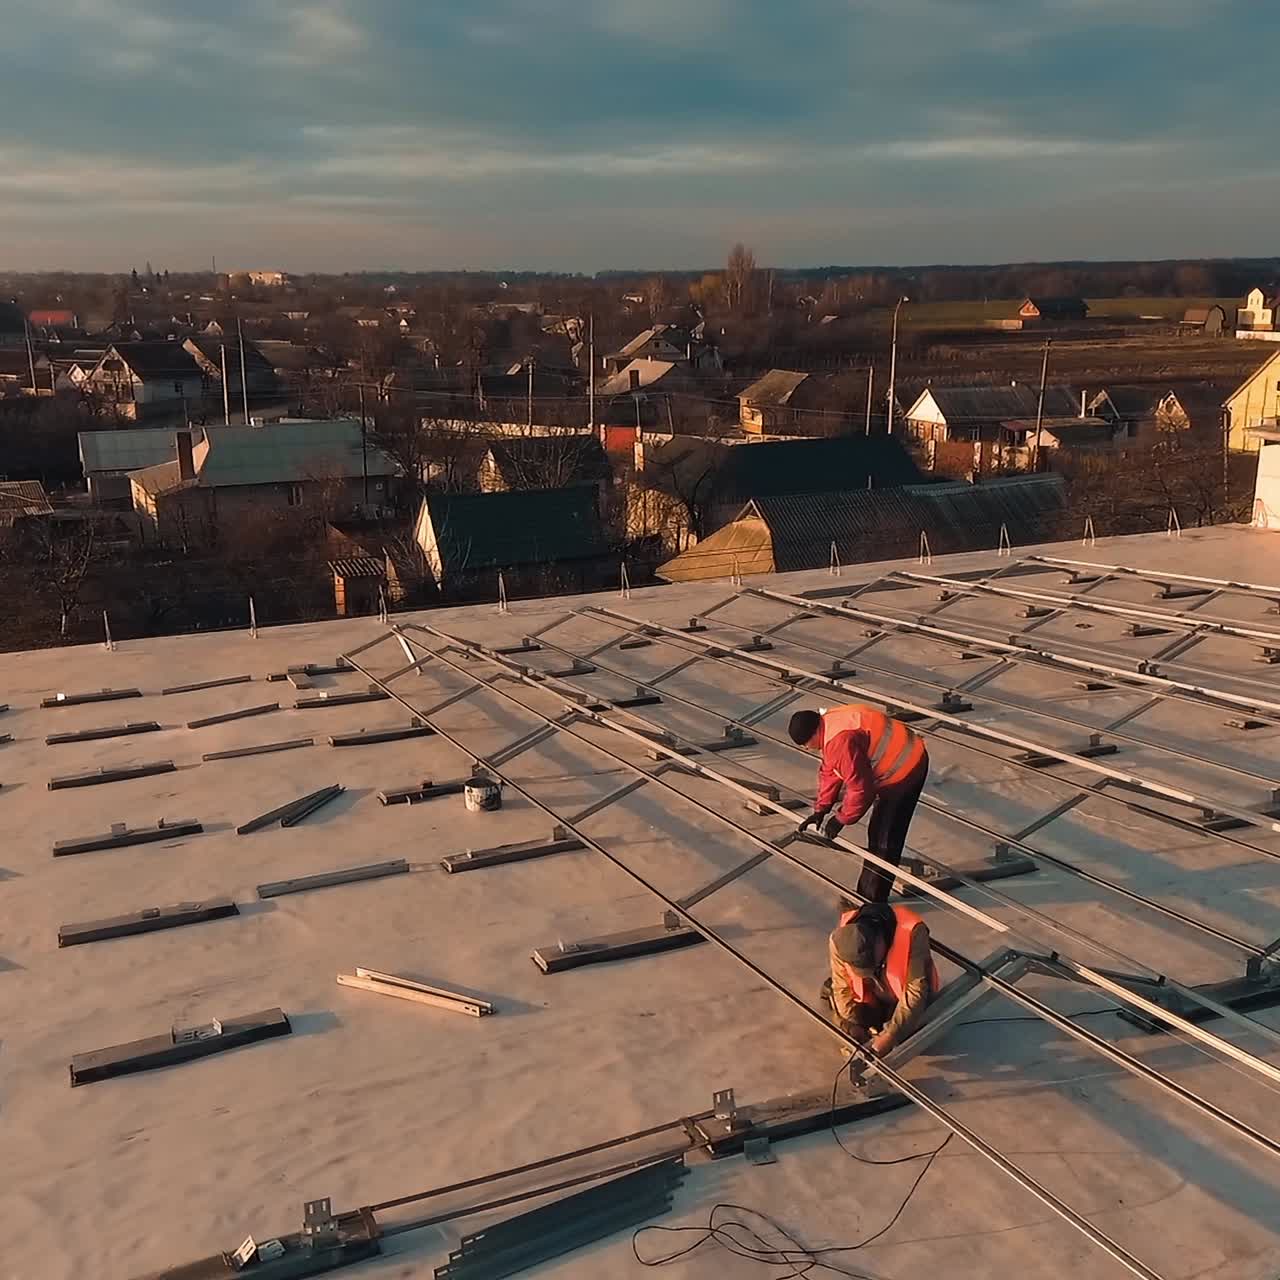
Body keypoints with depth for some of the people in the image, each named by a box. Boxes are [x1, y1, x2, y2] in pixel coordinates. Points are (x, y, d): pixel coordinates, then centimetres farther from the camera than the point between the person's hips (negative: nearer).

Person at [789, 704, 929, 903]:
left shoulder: (840, 740, -31)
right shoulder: (827, 726, 2)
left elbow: (860, 787, -26)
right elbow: (829, 772, 12)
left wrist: (841, 819, -12)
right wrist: (820, 810, 9)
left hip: (905, 770, -11)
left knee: (884, 842, -4)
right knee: (877, 834, 18)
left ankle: (872, 901, 4)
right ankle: (866, 894, 29)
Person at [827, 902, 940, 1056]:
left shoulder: (912, 933, -40)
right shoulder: (839, 940, -31)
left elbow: (916, 991, -34)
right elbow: (842, 988, -15)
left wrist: (889, 1036, -34)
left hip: (908, 996, -2)